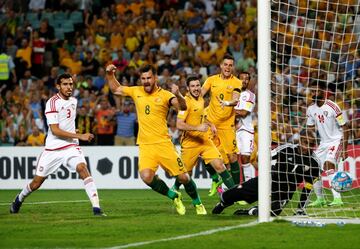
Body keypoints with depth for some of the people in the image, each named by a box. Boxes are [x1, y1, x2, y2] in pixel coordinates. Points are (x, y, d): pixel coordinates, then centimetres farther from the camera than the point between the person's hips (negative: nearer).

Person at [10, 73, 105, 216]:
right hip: (53, 149, -4)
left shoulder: (73, 101, 9)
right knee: (36, 183, 7)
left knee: (82, 169, -24)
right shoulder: (52, 103, -14)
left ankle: (96, 208, -32)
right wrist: (80, 136, -24)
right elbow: (55, 130, -22)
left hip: (71, 147, 4)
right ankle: (19, 199, 39)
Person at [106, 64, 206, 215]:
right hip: (145, 145, 2)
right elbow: (116, 89, 23)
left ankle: (198, 204, 25)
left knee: (183, 177, -2)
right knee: (146, 177, -22)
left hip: (163, 144, -2)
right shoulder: (136, 92, 9)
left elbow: (182, 107, -19)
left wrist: (177, 95, -38)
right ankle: (174, 197, 3)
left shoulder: (164, 95, -4)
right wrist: (110, 74, 7)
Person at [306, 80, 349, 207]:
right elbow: (310, 129, 14)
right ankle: (320, 199, 20)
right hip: (323, 143, 7)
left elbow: (345, 127, -13)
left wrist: (345, 149, -16)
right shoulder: (311, 109, 2)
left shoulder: (332, 107, -17)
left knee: (328, 164, -28)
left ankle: (337, 199, -31)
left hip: (336, 140, -7)